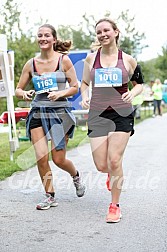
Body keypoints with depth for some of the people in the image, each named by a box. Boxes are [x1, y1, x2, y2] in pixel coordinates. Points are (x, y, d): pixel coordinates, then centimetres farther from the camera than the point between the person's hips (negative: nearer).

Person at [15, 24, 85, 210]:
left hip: (60, 111, -2)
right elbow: (18, 90, 11)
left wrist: (60, 93, -16)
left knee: (58, 159, 1)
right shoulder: (31, 64, 5)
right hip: (37, 113, 2)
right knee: (41, 157, -7)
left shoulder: (64, 60, -1)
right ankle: (50, 196, 12)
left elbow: (75, 87, 2)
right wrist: (24, 94, -11)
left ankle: (76, 176, 36)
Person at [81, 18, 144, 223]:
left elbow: (139, 83, 14)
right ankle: (112, 173, 39)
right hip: (97, 114, 2)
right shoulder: (91, 58, 7)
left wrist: (132, 93, -8)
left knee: (114, 161, -9)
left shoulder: (127, 60, 3)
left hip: (122, 114, -2)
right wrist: (85, 97, -2)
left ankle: (115, 206, 9)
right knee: (101, 165, -1)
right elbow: (84, 83, 18)